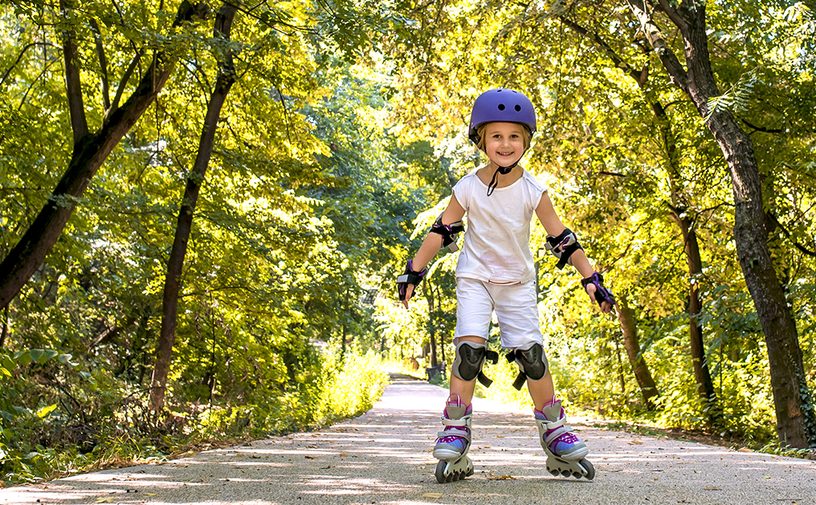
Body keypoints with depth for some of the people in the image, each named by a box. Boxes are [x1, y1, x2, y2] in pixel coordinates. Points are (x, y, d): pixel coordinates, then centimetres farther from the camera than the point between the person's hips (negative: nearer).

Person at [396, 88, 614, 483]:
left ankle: (555, 431, 10)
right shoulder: (468, 188, -12)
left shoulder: (532, 191, -10)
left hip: (518, 282, 1)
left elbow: (561, 238, -5)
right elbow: (441, 232, -2)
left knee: (531, 354, -6)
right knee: (469, 350, -17)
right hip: (475, 278, -1)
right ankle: (455, 430, -5)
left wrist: (590, 278, -9)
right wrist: (413, 272, 0)